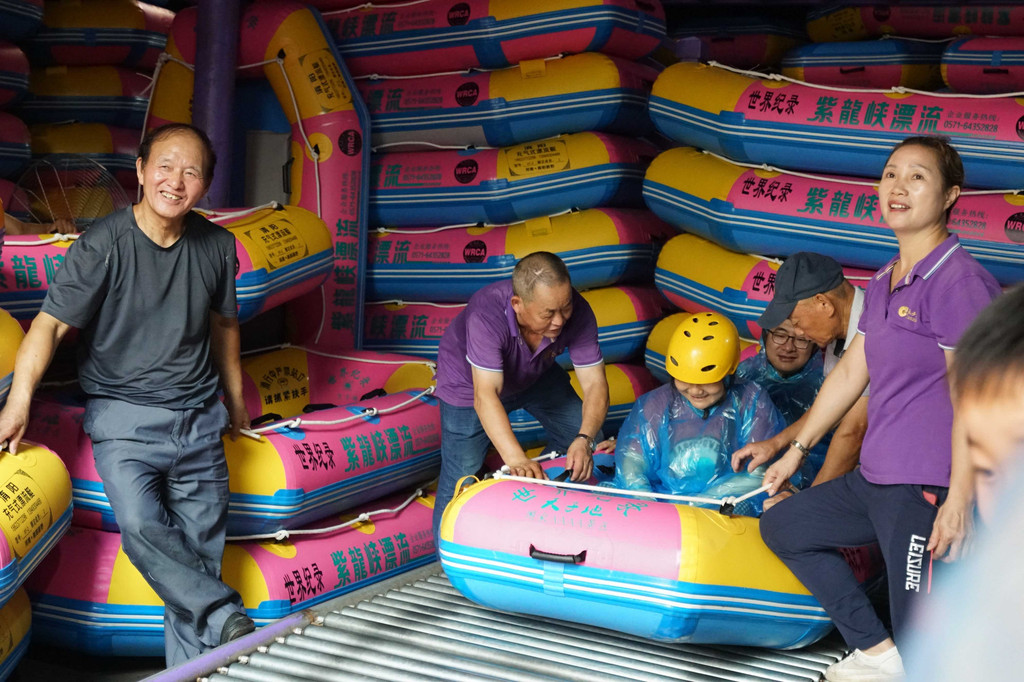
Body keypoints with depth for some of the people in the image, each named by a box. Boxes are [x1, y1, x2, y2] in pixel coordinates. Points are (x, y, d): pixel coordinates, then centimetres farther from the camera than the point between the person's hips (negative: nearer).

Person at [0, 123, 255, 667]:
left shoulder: (216, 245, 3)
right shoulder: (102, 246, -10)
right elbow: (50, 323, -15)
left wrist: (235, 397, 28)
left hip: (199, 420, 4)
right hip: (123, 418, -3)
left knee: (200, 547, 2)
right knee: (140, 524, -28)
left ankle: (190, 668, 11)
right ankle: (226, 618, -19)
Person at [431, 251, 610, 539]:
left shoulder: (577, 313, -31)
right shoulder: (487, 315, -43)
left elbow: (594, 383, -29)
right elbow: (485, 395, -48)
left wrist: (584, 439, -47)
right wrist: (516, 459, -59)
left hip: (536, 376, 4)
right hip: (470, 381, -4)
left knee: (591, 441, 2)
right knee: (459, 479, -11)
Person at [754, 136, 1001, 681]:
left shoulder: (960, 281, -13)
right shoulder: (883, 283, 13)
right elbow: (850, 372, 21)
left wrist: (959, 500, -20)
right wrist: (796, 450, 25)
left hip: (926, 487, -9)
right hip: (872, 478, 10)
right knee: (781, 526, 21)